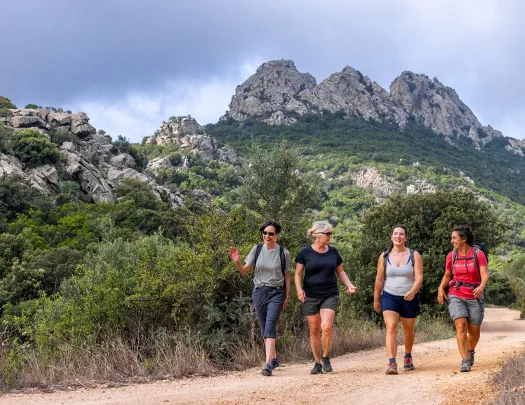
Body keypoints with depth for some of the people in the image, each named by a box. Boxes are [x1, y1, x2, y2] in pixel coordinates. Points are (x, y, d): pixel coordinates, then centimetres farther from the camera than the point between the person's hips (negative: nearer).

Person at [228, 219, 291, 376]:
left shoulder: (283, 253, -2)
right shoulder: (257, 250, 2)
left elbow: (287, 275, 5)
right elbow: (244, 271, 1)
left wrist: (287, 296, 4)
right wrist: (237, 262, -18)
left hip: (276, 293, -3)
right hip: (259, 292, 3)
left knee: (270, 326, -17)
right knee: (264, 328, 11)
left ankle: (268, 364, -22)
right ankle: (274, 358, 30)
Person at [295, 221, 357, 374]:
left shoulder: (333, 252, 7)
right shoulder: (305, 252, -1)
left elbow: (340, 271, 16)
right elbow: (298, 273, 1)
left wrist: (349, 285, 1)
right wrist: (299, 289, -16)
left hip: (330, 295, 1)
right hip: (310, 296, -1)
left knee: (326, 327, -17)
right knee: (314, 330, 4)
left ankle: (325, 357, 5)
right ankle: (317, 363, 17)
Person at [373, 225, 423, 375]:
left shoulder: (414, 255, -1)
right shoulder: (384, 256, 3)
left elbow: (419, 277, -10)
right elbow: (379, 279, 8)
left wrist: (413, 291, -28)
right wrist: (376, 299, 10)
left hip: (409, 298, 0)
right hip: (389, 296, 0)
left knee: (408, 330, 14)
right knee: (391, 328, -17)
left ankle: (408, 356, 41)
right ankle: (392, 363, -23)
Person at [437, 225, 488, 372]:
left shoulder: (479, 254, -6)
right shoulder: (451, 255, 3)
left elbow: (485, 275, -14)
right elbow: (447, 276, 15)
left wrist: (482, 286, -34)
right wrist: (441, 288, -3)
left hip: (474, 297, -1)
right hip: (456, 296, 1)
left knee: (474, 332, 6)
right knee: (461, 326, -19)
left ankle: (471, 351, 40)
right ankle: (465, 362, -16)